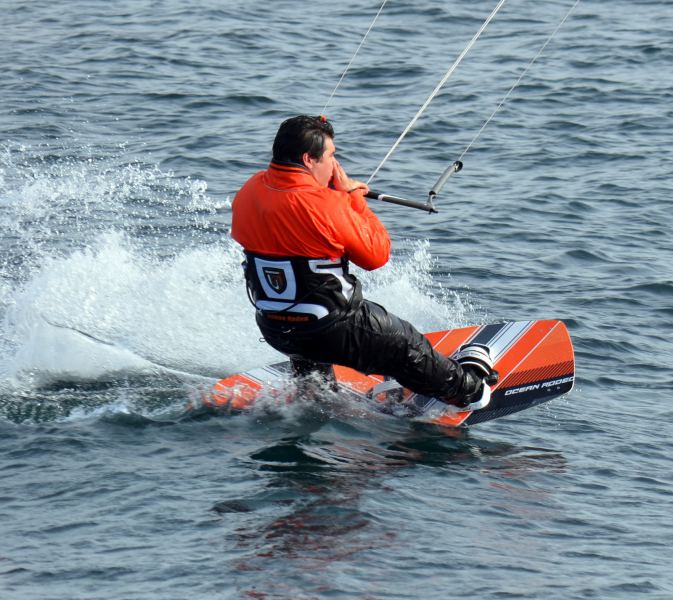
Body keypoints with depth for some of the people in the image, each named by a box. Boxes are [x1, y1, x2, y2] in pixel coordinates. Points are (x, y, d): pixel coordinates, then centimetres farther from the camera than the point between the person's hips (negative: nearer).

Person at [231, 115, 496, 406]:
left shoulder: (247, 193, -6)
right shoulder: (324, 205, -27)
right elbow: (377, 255, -13)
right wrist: (352, 197, -5)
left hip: (271, 328, 6)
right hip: (329, 331, -6)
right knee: (406, 346, 19)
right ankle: (465, 386, 41)